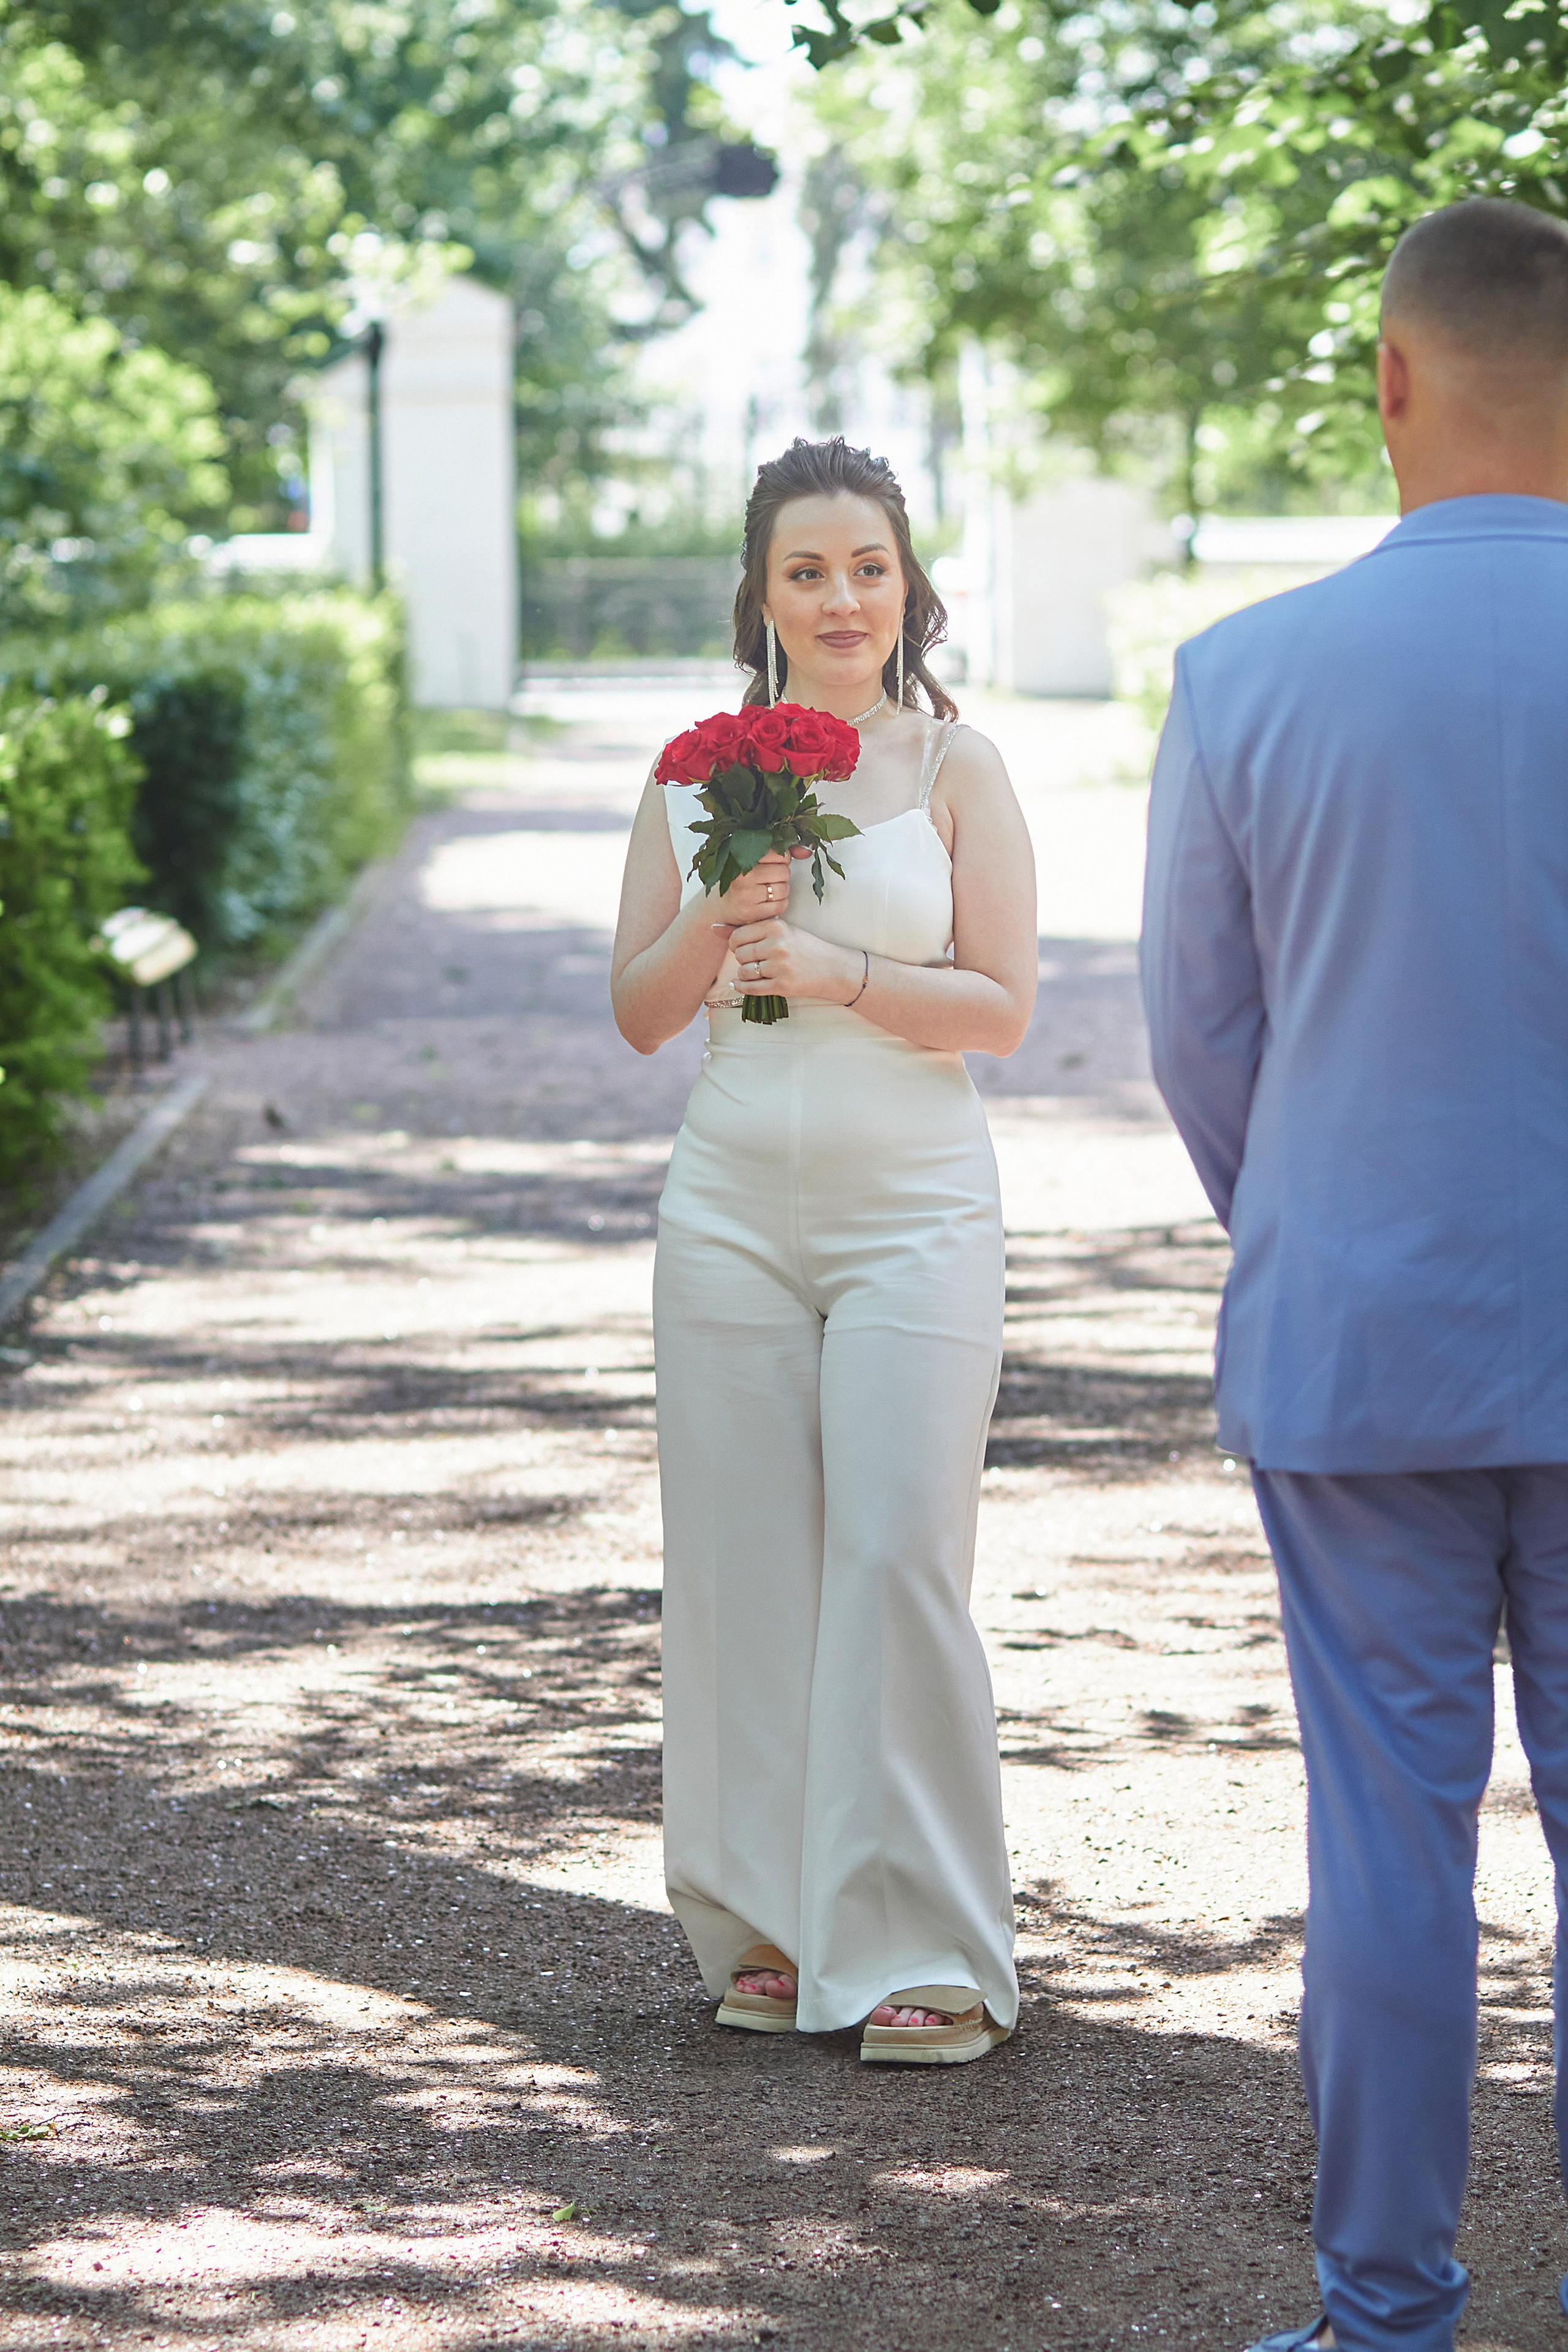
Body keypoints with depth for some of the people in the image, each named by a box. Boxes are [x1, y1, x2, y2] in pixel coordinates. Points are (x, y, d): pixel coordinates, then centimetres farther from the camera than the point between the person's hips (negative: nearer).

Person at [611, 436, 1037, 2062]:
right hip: (734, 1209, 3)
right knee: (744, 1566, 4)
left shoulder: (955, 770, 0)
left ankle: (925, 1949, 0)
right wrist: (716, 920, -12)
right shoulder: (696, 775, 7)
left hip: (913, 1212, -3)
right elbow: (640, 1013, 8)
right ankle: (768, 1927, 15)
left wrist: (830, 970, -17)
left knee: (900, 1557, -8)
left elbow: (1003, 1008, -4)